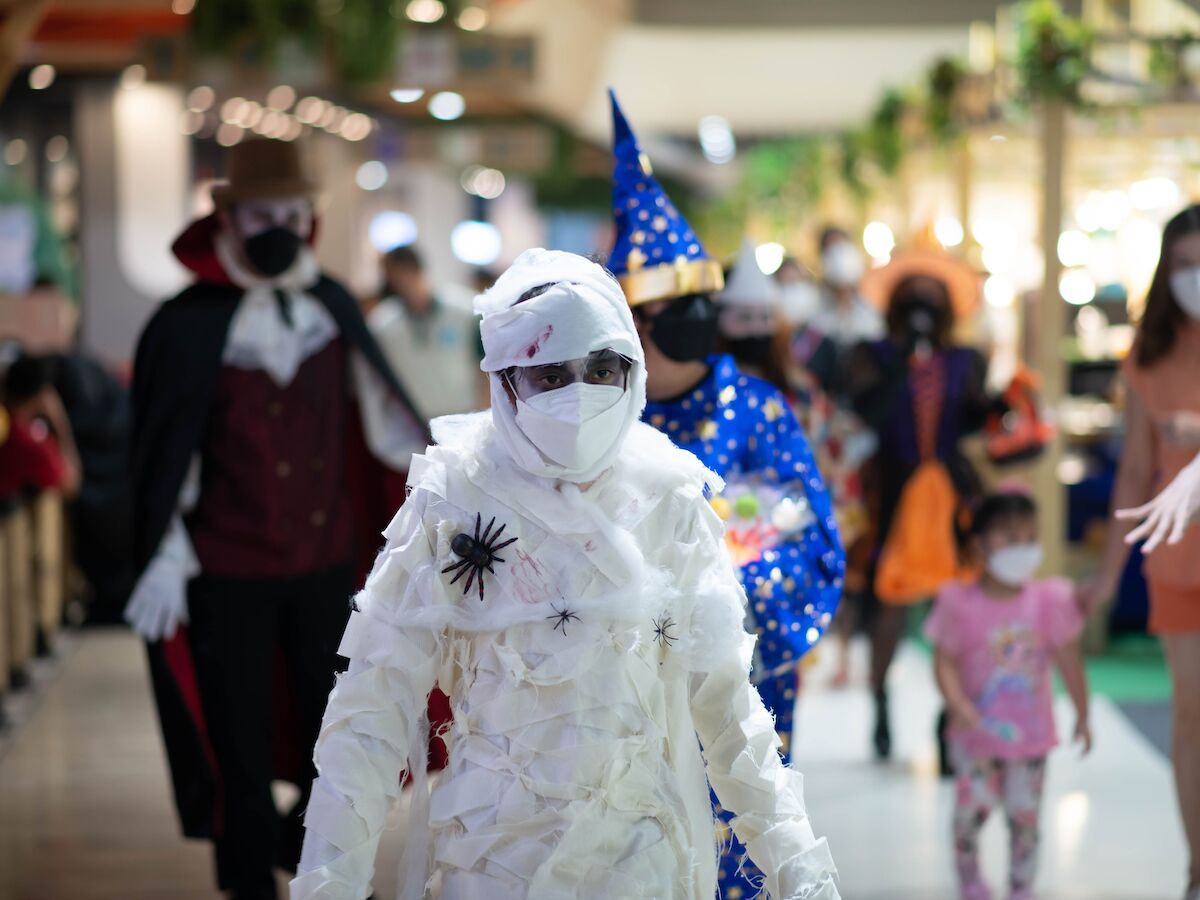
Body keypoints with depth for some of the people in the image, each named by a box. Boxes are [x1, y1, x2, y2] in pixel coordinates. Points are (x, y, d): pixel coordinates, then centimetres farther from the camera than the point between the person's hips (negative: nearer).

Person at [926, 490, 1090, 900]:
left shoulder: (1049, 600, -5)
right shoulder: (960, 603, -11)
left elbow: (1069, 660, 2)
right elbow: (945, 662, -10)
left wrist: (1082, 715, 6)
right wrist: (960, 706, -25)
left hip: (1030, 734, 1)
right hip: (977, 735, -1)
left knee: (1024, 816, 4)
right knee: (971, 811, 0)